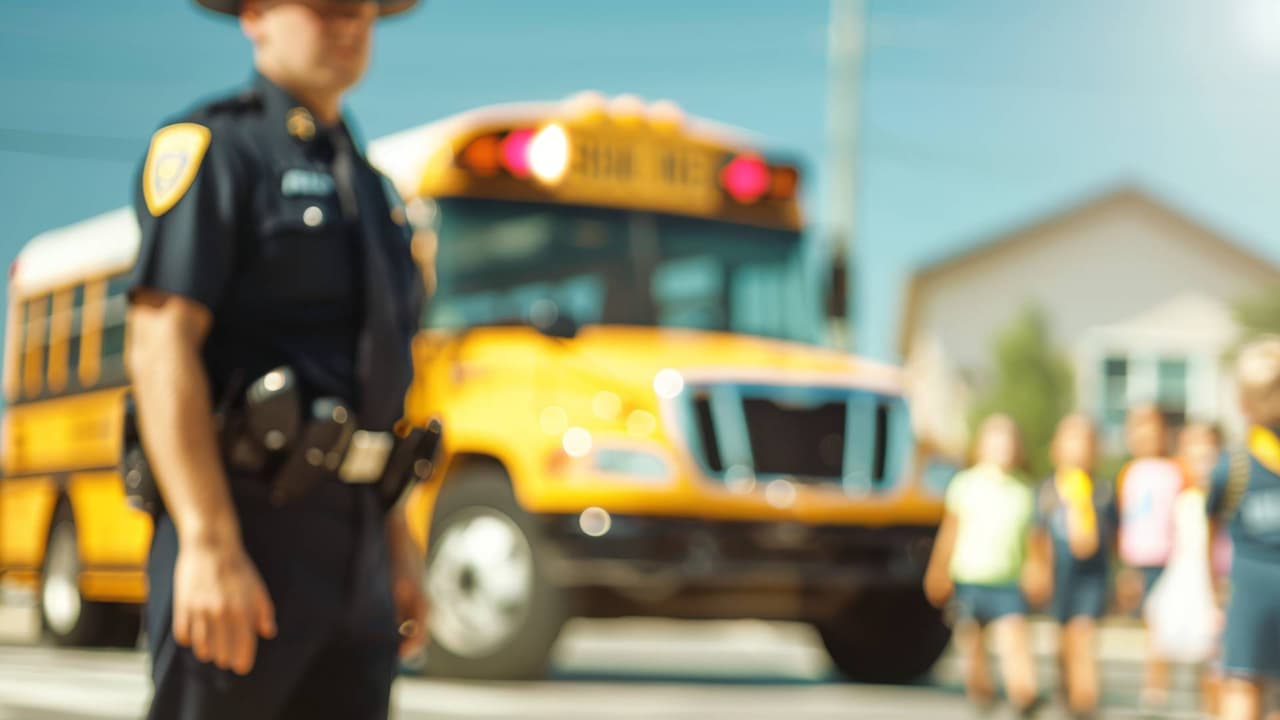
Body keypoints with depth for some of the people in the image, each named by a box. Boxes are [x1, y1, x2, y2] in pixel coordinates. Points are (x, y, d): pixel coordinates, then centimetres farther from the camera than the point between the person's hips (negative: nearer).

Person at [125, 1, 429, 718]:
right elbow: (161, 346, -15)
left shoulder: (366, 186, 19)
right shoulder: (211, 148, -4)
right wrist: (208, 544, -23)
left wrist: (399, 548, 16)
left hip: (353, 556, 7)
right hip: (244, 529, -7)